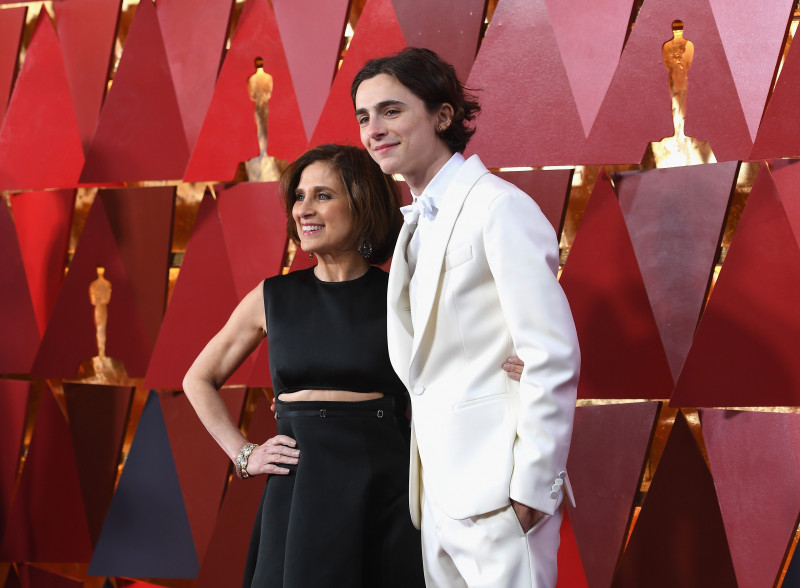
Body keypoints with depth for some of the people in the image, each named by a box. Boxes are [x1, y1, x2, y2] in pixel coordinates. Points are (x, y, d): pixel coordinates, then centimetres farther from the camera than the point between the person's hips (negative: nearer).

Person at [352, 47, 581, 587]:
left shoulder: (499, 207, -12)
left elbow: (553, 358, -17)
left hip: (497, 494, -8)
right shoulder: (419, 223, 15)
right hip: (438, 492, 8)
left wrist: (533, 488, -16)